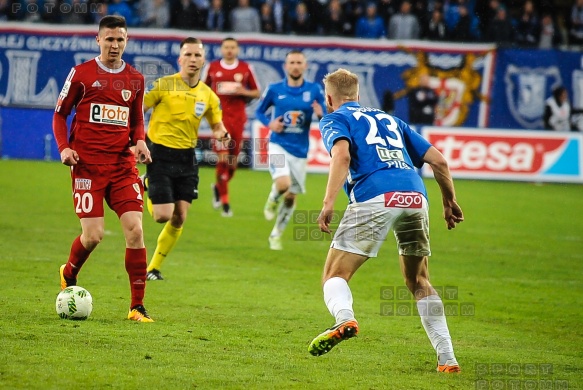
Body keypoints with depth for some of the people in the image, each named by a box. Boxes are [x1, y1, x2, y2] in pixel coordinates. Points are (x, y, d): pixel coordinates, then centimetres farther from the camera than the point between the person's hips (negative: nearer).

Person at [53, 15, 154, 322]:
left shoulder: (135, 79, 11)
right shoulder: (81, 74, 1)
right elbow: (60, 114, 8)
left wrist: (140, 141, 2)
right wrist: (64, 147, -8)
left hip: (123, 164, 3)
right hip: (88, 165, -3)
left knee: (135, 229, -10)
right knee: (93, 235, -8)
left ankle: (137, 307, -4)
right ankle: (68, 275, 27)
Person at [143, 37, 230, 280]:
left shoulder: (208, 95, 5)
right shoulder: (163, 85, -8)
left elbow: (217, 125, 18)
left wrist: (221, 134, -6)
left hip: (186, 159, 4)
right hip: (160, 155, -4)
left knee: (179, 219, 0)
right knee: (163, 215, -11)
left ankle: (154, 268, 15)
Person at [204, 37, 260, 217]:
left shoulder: (245, 69, 5)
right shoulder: (213, 67, 5)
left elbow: (257, 93, 10)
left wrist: (244, 92, -9)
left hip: (238, 118, 2)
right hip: (219, 117, -2)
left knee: (233, 160, 5)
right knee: (223, 158, -13)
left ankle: (218, 187, 35)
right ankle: (225, 202, -6)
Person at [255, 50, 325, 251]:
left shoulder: (314, 90, -1)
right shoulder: (274, 89, -3)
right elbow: (259, 111, 10)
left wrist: (321, 115, -22)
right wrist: (269, 123, -10)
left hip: (300, 150, 2)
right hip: (279, 145, -2)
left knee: (291, 196, 9)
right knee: (283, 184, -27)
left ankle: (276, 234, 29)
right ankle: (272, 200, 10)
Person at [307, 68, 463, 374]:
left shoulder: (334, 120, 16)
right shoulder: (389, 120, 32)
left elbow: (342, 155, -7)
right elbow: (438, 159, 25)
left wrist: (328, 203, -14)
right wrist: (450, 202, 34)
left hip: (375, 199, -5)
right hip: (416, 198, 5)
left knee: (335, 274, 2)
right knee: (419, 282, 20)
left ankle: (344, 318, -32)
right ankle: (447, 358, 10)